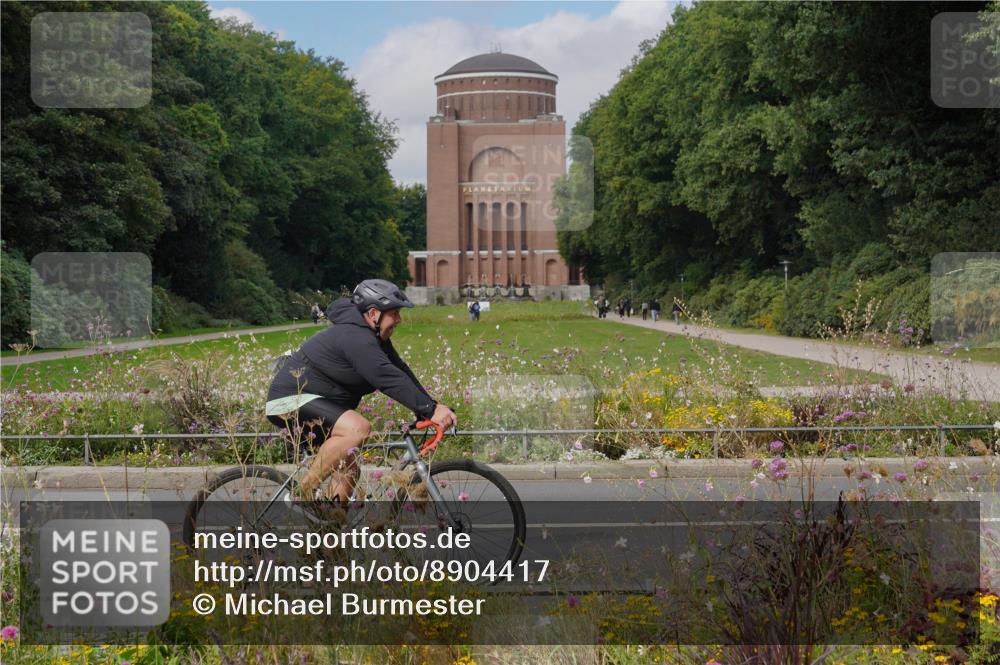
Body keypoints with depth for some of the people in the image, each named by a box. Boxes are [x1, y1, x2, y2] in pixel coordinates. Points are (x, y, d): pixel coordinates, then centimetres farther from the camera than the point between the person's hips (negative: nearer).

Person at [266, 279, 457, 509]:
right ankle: (305, 493, -21)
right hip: (290, 400, -11)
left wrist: (431, 408, -4)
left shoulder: (373, 338, 10)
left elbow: (401, 372, 6)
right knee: (358, 428, -32)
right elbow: (388, 379, -33)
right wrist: (430, 409, -36)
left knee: (348, 471, 11)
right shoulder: (355, 338, -24)